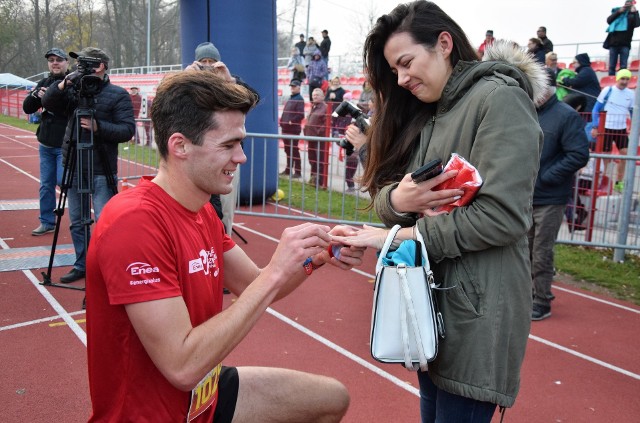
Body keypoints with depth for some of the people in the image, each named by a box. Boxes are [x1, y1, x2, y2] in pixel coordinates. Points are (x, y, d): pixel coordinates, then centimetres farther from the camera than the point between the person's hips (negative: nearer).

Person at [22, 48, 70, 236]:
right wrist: (36, 94, -10)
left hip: (66, 144, -6)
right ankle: (47, 222, 22)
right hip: (46, 144, 6)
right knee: (46, 185, 11)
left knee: (63, 181, -9)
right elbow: (27, 108, 8)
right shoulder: (43, 83, 11)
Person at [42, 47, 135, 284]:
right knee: (77, 222, 13)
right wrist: (64, 84, -9)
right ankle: (82, 266, 26)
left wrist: (98, 127, -24)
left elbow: (127, 130, -12)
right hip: (74, 168, 6)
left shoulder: (118, 95, -4)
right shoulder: (75, 91, 12)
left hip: (101, 171, -6)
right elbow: (48, 103, 5)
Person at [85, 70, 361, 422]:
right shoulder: (135, 222, -27)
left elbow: (256, 288, 6)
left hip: (204, 394, 9)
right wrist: (275, 273, -29)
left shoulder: (202, 210, 2)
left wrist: (316, 257, -11)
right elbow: (184, 366, -30)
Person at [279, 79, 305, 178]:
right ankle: (288, 170, 22)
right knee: (287, 149, 13)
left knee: (294, 150, -6)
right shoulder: (290, 98, 18)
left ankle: (298, 172, -2)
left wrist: (291, 121, -19)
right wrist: (282, 121, 9)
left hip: (293, 129, -9)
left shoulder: (299, 99, -9)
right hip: (286, 128, 9)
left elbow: (300, 115, -19)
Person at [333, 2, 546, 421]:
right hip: (429, 300, 8)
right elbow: (383, 193, 8)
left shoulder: (500, 99, -13)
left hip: (476, 311, -7)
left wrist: (402, 236, -18)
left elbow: (502, 215, -21)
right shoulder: (424, 113, 13)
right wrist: (397, 200, -16)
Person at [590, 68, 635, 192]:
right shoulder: (608, 91, -7)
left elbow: (633, 112, 13)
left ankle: (619, 182, 8)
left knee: (625, 154, -4)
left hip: (621, 129, 3)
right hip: (607, 128, -3)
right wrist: (595, 127, -7)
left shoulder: (631, 94, 3)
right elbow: (596, 109, -3)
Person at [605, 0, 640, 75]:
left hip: (625, 44, -1)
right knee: (611, 66, 0)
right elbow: (608, 20, -3)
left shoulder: (632, 15, 10)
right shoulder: (617, 12, 13)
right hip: (613, 43, 1)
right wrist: (618, 12, -12)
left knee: (623, 66, -6)